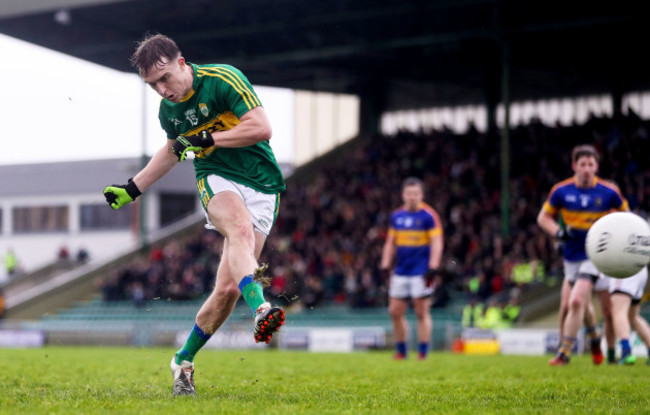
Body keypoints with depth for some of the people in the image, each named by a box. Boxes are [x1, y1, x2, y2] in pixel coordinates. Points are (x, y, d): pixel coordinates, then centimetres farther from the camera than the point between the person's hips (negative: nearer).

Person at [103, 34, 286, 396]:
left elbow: (262, 128, -16)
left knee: (229, 287, -9)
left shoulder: (224, 79, -12)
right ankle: (261, 309, -59)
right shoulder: (168, 110, 7)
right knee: (241, 230, -37)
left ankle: (184, 360, 10)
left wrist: (206, 139, -17)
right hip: (216, 180, 2)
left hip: (261, 186, -2)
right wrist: (132, 188, 28)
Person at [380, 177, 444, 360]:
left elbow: (436, 243, -9)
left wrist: (433, 268, -16)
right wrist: (385, 266, 10)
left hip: (421, 273, -6)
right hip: (400, 273, 6)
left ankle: (423, 353, 1)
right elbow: (390, 243, 18)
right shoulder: (396, 216, 11)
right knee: (395, 312, 4)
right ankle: (401, 351, 15)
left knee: (422, 313, -4)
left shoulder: (429, 215, -6)